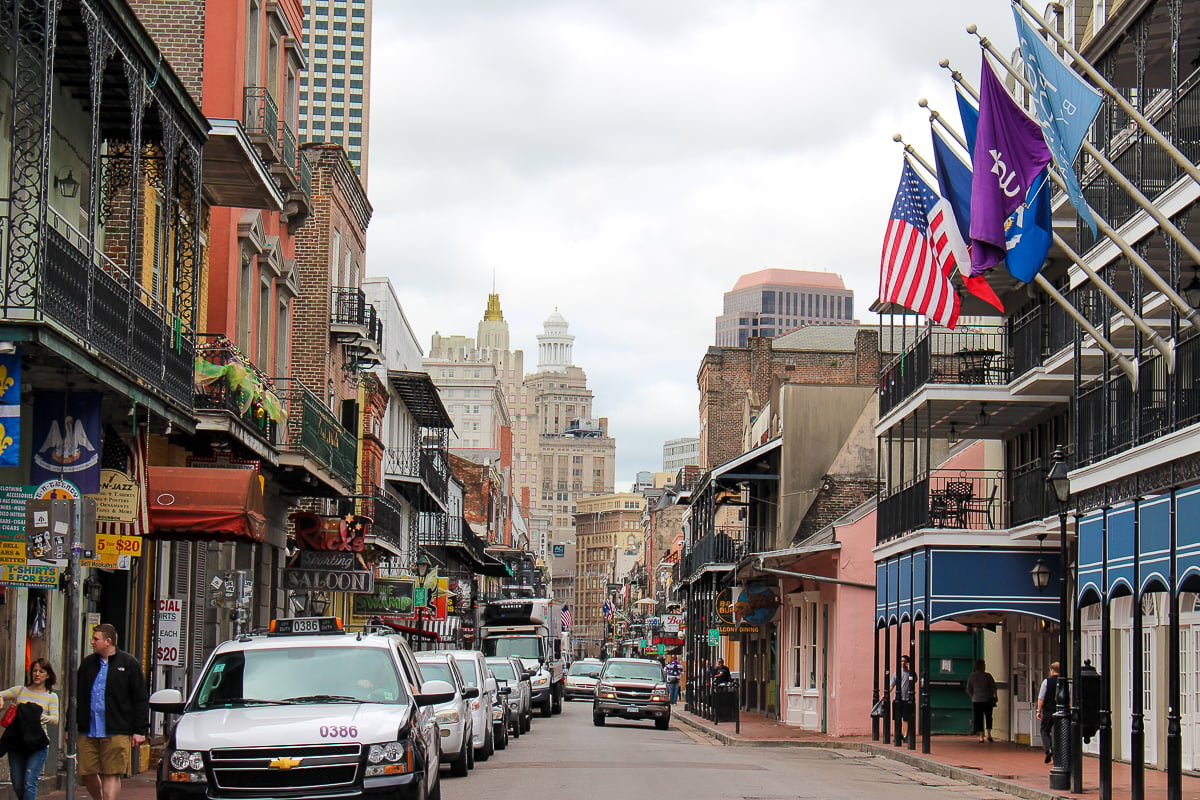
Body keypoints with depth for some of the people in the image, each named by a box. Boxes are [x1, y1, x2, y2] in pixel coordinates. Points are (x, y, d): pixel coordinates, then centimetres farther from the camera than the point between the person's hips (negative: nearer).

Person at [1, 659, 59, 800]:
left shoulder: (51, 697, 7)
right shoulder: (20, 691, 11)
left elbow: (55, 719, -4)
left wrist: (41, 717, -22)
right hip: (16, 743, 3)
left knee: (29, 783, -14)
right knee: (17, 786, 4)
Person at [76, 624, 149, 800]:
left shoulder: (129, 664, 1)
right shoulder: (88, 664, 14)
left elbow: (140, 700, 0)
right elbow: (77, 698, 19)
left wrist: (140, 731, -5)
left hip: (116, 733, -5)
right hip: (88, 732, 5)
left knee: (112, 775, -5)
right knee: (87, 773, 4)